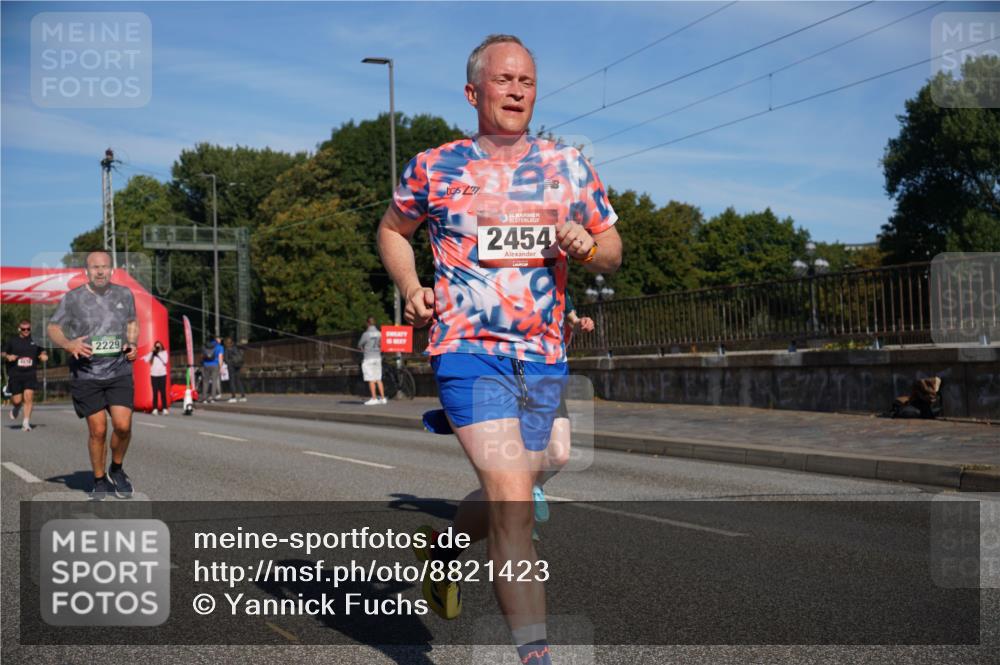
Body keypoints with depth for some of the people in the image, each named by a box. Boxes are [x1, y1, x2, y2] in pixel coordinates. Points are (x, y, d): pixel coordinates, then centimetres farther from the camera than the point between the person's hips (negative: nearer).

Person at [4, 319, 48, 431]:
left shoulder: (34, 341, 8)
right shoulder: (12, 341, 5)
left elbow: (42, 353, 20)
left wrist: (43, 356, -3)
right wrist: (8, 357, -9)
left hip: (30, 374, 0)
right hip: (15, 374, 0)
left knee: (29, 396, -13)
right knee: (17, 400, 0)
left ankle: (26, 422, -8)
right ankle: (17, 407, 39)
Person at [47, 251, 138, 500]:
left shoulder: (124, 294, 5)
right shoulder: (73, 298, -3)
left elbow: (133, 322, 21)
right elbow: (53, 328, 5)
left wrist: (133, 344, 2)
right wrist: (69, 344, -15)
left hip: (119, 371, 2)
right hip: (86, 375, -1)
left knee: (123, 425, -11)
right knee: (98, 430, -2)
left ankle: (116, 470, 16)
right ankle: (100, 481, 18)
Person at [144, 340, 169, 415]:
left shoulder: (164, 353, 8)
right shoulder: (152, 353, 9)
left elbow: (165, 361, -4)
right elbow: (146, 359, -5)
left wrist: (158, 355, -6)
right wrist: (153, 352, -8)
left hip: (162, 374, -1)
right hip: (154, 375, 1)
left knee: (163, 392, -5)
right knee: (155, 392, -2)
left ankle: (165, 409, -4)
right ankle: (155, 409, 1)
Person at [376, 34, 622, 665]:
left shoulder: (570, 166, 8)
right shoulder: (434, 167, 2)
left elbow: (613, 249, 14)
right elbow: (393, 229, 18)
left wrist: (586, 246, -9)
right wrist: (411, 288, 0)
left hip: (544, 358, 4)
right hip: (469, 350, -4)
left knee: (508, 498, 16)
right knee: (512, 499, -16)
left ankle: (443, 546, 48)